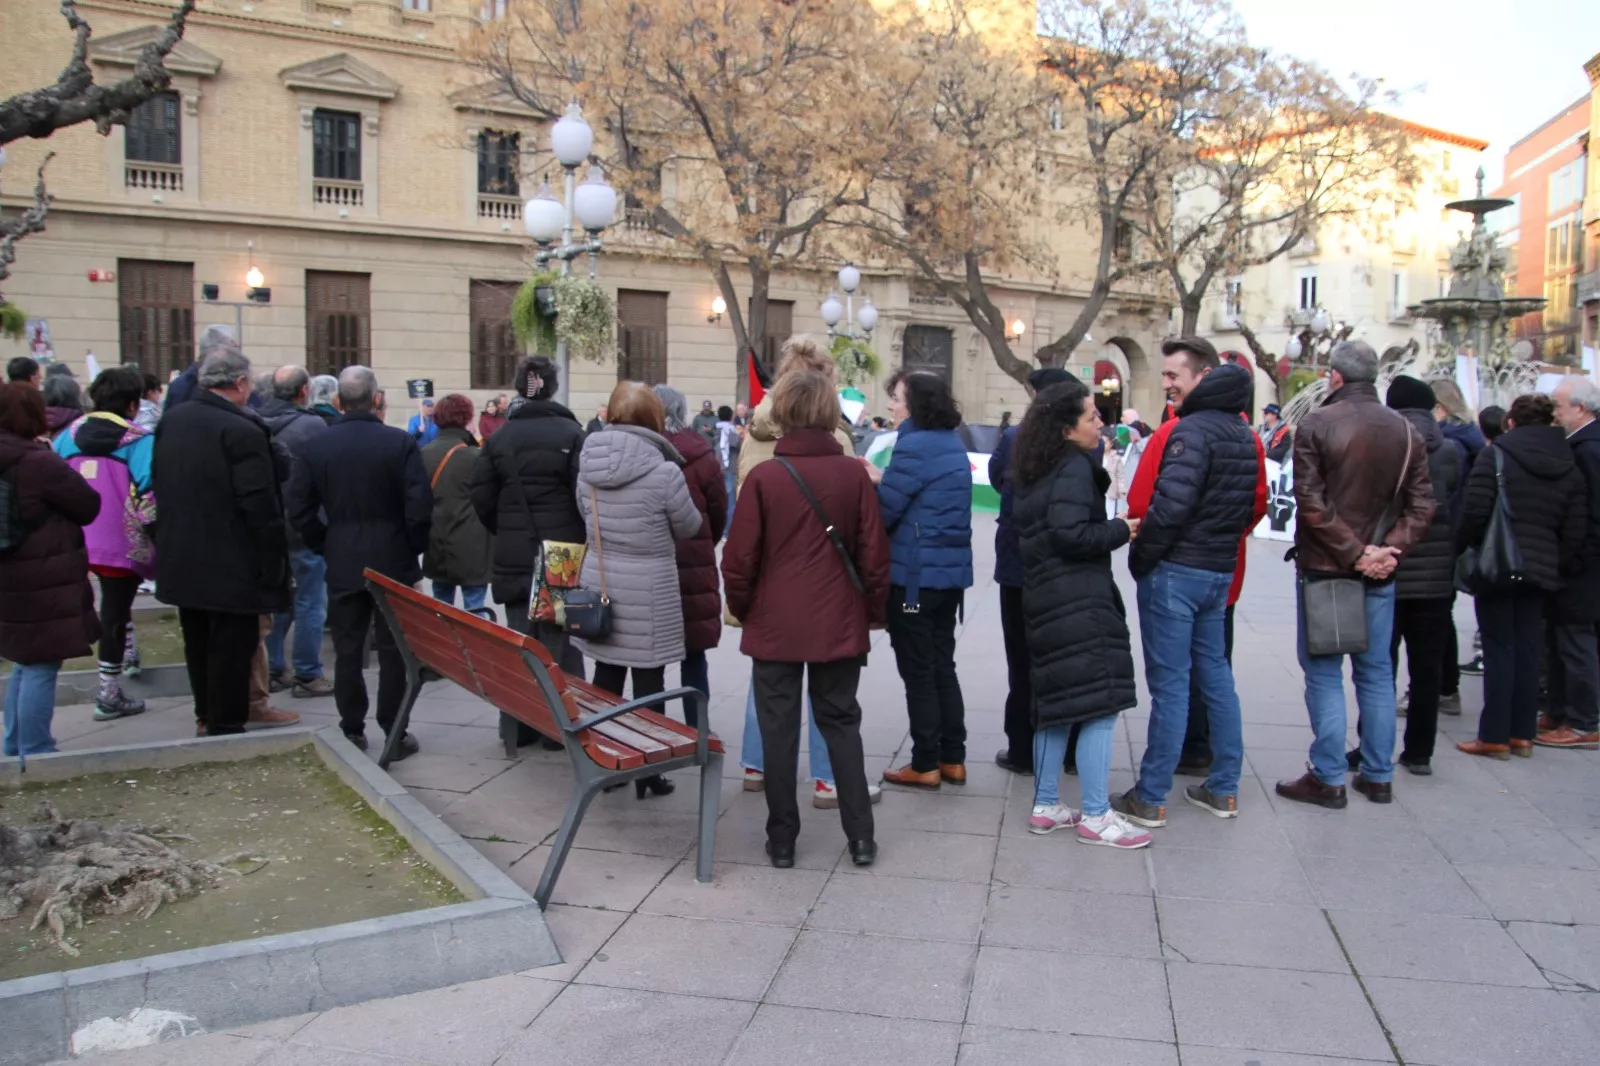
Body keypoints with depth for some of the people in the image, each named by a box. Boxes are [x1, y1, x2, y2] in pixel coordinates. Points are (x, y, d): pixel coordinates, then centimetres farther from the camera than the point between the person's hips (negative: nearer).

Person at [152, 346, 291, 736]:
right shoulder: (244, 430, -21)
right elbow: (261, 507, -22)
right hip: (230, 566, -8)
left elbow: (158, 484, 12)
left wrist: (168, 539, 21)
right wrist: (273, 566, -14)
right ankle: (226, 728, 11)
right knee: (231, 647, 3)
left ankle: (206, 716, 36)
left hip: (180, 560, 8)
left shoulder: (171, 420, 3)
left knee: (198, 643, 21)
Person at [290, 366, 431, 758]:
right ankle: (394, 733, 8)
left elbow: (299, 509, 1)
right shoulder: (401, 443, -9)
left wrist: (325, 546, 11)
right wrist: (413, 550, 0)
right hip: (393, 562, -2)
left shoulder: (315, 446, 0)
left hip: (341, 564, 2)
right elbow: (420, 507, -13)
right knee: (393, 650, 4)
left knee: (347, 651, 10)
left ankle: (352, 732, 15)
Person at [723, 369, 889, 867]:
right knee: (841, 723, 14)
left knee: (779, 729, 8)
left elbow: (740, 558, -7)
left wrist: (742, 608, 10)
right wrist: (872, 610, 11)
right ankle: (860, 836, 15)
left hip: (775, 624, -2)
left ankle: (782, 839, 15)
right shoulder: (854, 474, -5)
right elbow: (873, 552, -2)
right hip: (839, 623, 2)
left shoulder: (763, 477, -10)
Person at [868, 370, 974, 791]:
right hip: (951, 569, 9)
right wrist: (884, 479, 10)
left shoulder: (914, 446, -17)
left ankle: (926, 765, 9)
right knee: (942, 665, 16)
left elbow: (885, 511, -16)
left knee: (918, 670, 2)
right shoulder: (953, 444, 12)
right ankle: (953, 759, 21)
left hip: (916, 573, -9)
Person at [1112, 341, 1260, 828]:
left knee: (1169, 682, -4)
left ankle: (1150, 799, 5)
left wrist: (1140, 558, -13)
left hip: (1176, 570, -9)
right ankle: (1223, 789, 24)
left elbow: (1170, 505, -25)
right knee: (1215, 674, 15)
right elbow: (1253, 503, 18)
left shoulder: (1192, 430, -16)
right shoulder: (1242, 432, 12)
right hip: (1220, 570, 9)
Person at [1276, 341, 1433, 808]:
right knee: (1376, 672, 13)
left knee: (1324, 674, 3)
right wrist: (1388, 550, -4)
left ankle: (1329, 778, 7)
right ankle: (1379, 776, 21)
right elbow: (1422, 503, 1)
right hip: (1380, 574, 5)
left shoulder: (1316, 425, -11)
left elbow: (1311, 502, -17)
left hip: (1325, 568, -5)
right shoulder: (1405, 430, 5)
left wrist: (1352, 553, -12)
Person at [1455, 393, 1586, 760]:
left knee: (1499, 651, 0)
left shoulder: (1495, 455, -7)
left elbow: (1474, 512, -14)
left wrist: (1462, 552, -2)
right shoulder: (1570, 468, 7)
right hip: (1542, 570, 4)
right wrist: (1563, 571, 14)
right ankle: (1522, 734, 18)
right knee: (1528, 651, 11)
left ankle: (1494, 736, 4)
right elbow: (1577, 533, 5)